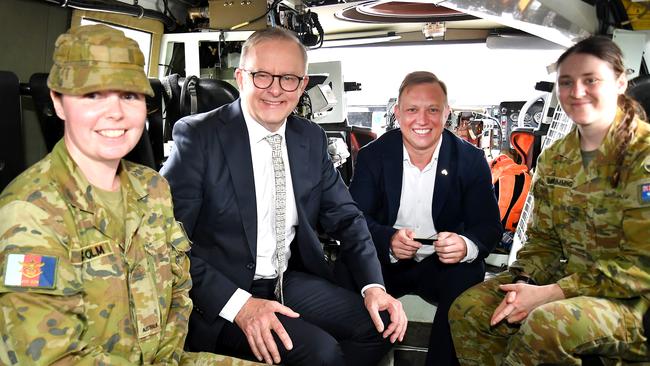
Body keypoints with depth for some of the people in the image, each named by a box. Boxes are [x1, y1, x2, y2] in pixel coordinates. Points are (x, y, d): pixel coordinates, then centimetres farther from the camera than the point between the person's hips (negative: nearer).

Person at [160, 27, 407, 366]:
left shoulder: (312, 138, 4)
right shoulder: (198, 135, -13)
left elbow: (344, 216, 7)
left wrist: (373, 285, -7)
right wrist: (238, 303, -26)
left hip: (291, 282, 6)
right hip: (220, 297, -5)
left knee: (383, 325, -6)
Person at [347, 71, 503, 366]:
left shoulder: (471, 160, -4)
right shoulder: (372, 156, -3)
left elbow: (489, 225, -6)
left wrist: (467, 246, -32)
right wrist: (389, 241, -31)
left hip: (442, 264, 0)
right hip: (385, 263, 1)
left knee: (468, 275, -31)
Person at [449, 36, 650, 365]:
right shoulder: (554, 158, 6)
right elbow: (543, 238, 9)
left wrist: (550, 294, -22)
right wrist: (525, 286, -12)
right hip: (571, 279, 6)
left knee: (546, 323, -34)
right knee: (469, 310, -8)